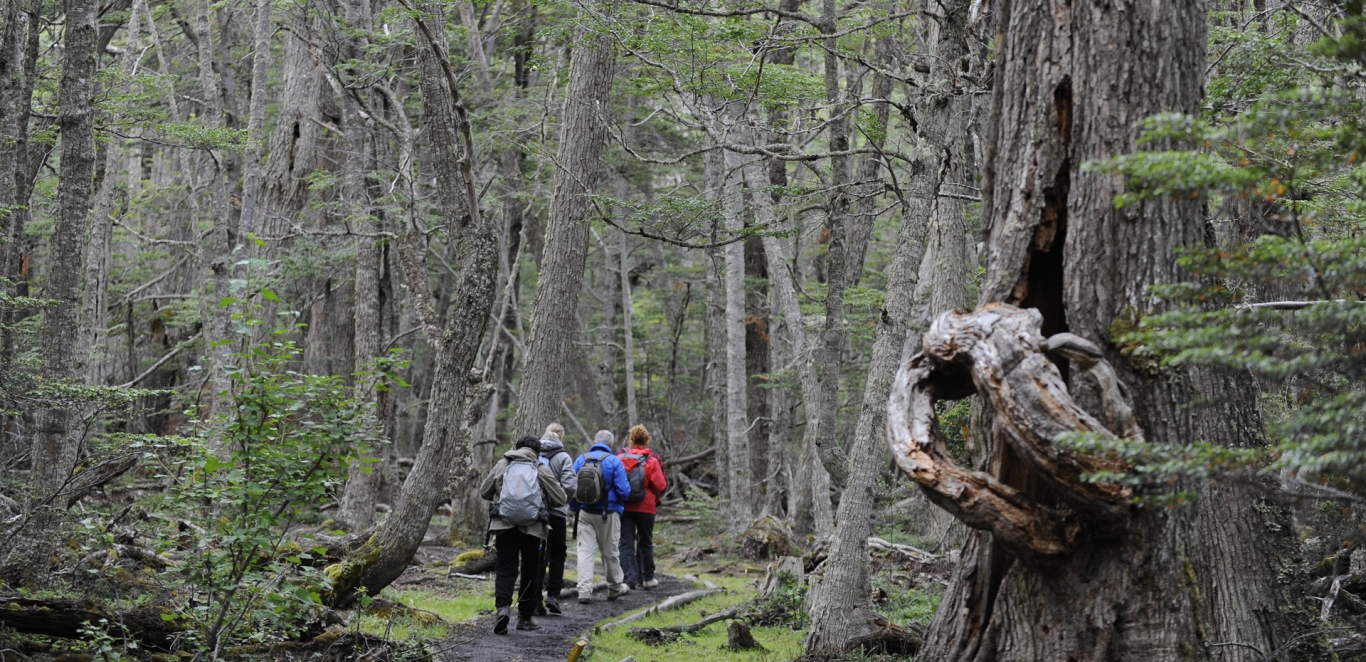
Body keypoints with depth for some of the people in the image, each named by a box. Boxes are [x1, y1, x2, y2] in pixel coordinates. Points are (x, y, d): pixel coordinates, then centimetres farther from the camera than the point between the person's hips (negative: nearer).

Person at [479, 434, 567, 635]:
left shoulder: (503, 465, 7)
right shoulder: (541, 469, 2)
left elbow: (484, 492, 15)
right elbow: (561, 498, 5)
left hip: (504, 525, 1)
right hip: (532, 527, -1)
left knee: (505, 569, 3)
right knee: (530, 571, 12)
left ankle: (503, 607, -21)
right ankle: (525, 617, 17)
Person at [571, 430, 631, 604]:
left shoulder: (581, 460, 2)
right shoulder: (614, 462, -8)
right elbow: (623, 490, -11)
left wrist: (575, 509, 15)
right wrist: (620, 503, 12)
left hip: (584, 512, 2)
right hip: (607, 514, -2)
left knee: (585, 551, 2)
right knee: (610, 552, 12)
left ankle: (584, 590, -8)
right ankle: (615, 588, 27)